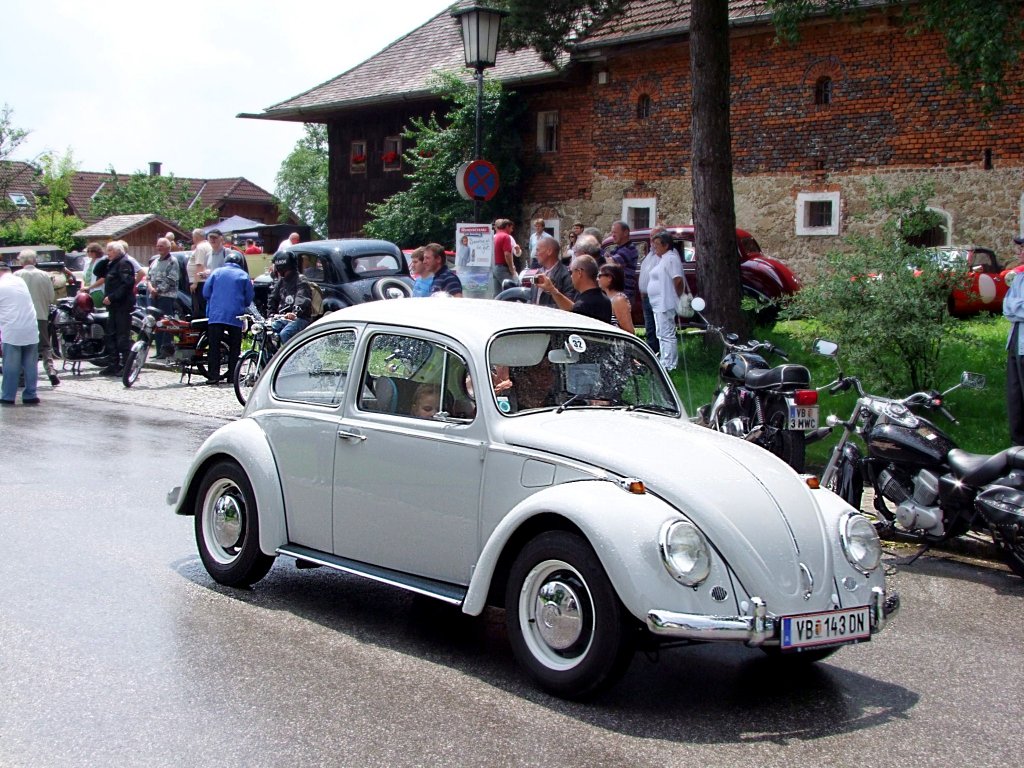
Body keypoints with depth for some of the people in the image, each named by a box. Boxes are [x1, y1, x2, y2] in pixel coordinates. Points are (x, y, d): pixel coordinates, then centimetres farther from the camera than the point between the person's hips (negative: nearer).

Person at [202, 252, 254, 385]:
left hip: (215, 315, 0)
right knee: (234, 348, 7)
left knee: (214, 346, 1)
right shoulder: (244, 275, 5)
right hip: (235, 317, 0)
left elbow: (206, 292, 6)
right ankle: (232, 376, 5)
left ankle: (213, 376, -6)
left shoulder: (216, 272, 8)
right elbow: (249, 299, 5)